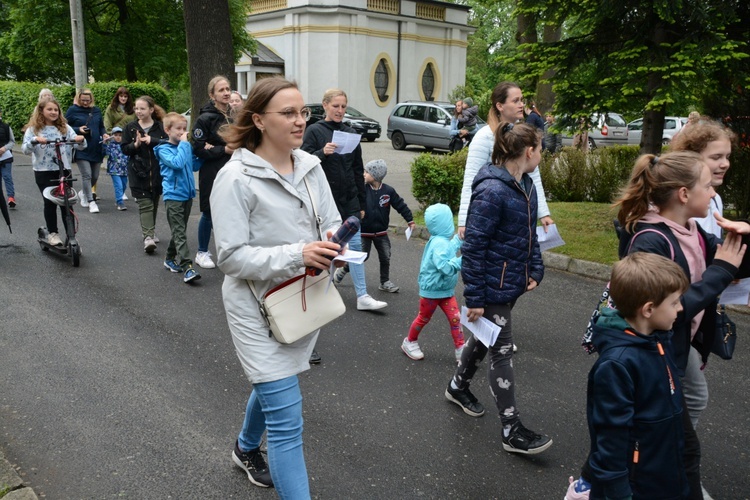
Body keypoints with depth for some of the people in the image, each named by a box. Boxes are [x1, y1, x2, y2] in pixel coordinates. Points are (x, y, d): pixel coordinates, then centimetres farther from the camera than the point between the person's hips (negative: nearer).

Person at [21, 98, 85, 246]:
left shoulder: (65, 128, 6)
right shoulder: (33, 129, 2)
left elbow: (80, 146, -1)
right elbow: (25, 149, -8)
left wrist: (81, 140, -24)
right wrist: (34, 141, -27)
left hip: (64, 171, 1)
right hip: (43, 172, -1)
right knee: (50, 203, 2)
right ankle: (52, 233, 17)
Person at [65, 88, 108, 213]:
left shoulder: (96, 110, 10)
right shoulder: (72, 110, -1)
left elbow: (101, 127, 19)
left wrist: (104, 134, -2)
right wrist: (78, 130, -14)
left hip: (96, 149, 4)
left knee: (95, 176, 10)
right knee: (86, 174, -11)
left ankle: (83, 193, 38)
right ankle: (91, 202, -4)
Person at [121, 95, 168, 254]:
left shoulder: (161, 127, 3)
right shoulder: (130, 127, 5)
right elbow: (125, 149, 2)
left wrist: (151, 141, -20)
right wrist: (136, 144, -16)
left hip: (157, 172, 1)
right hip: (139, 172, -1)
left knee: (154, 202, 13)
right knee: (145, 204, -10)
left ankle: (149, 231, 30)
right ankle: (148, 236, -15)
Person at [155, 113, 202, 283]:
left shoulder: (186, 146, 10)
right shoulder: (164, 149, -6)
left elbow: (194, 166, 18)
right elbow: (177, 163, -23)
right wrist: (183, 144, -15)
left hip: (187, 194, 7)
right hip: (173, 195, -7)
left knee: (179, 231, 17)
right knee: (180, 233, -11)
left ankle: (170, 259, 32)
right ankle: (186, 268, -16)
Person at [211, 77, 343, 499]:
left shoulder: (311, 166, 0)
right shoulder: (236, 178, -18)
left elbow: (332, 223, 4)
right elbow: (231, 256, -20)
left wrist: (334, 240, -20)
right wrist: (297, 254, -30)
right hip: (260, 310, -7)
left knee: (273, 386, 29)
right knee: (287, 422, -6)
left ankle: (247, 449, 57)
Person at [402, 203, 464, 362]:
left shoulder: (444, 240, 2)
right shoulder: (439, 243, -29)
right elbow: (445, 267, -36)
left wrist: (458, 240, 18)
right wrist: (461, 261, -39)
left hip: (446, 289, 8)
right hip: (432, 290, -8)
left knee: (455, 318, 3)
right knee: (423, 318, 12)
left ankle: (461, 350, 8)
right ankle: (409, 342, 33)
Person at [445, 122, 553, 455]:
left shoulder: (526, 186, 5)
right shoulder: (492, 191, -24)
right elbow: (473, 247, -23)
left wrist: (535, 270, 8)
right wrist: (474, 298, -21)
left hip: (513, 283, 9)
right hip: (492, 287, -9)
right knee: (502, 351, -1)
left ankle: (458, 387, 45)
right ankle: (512, 432, 9)